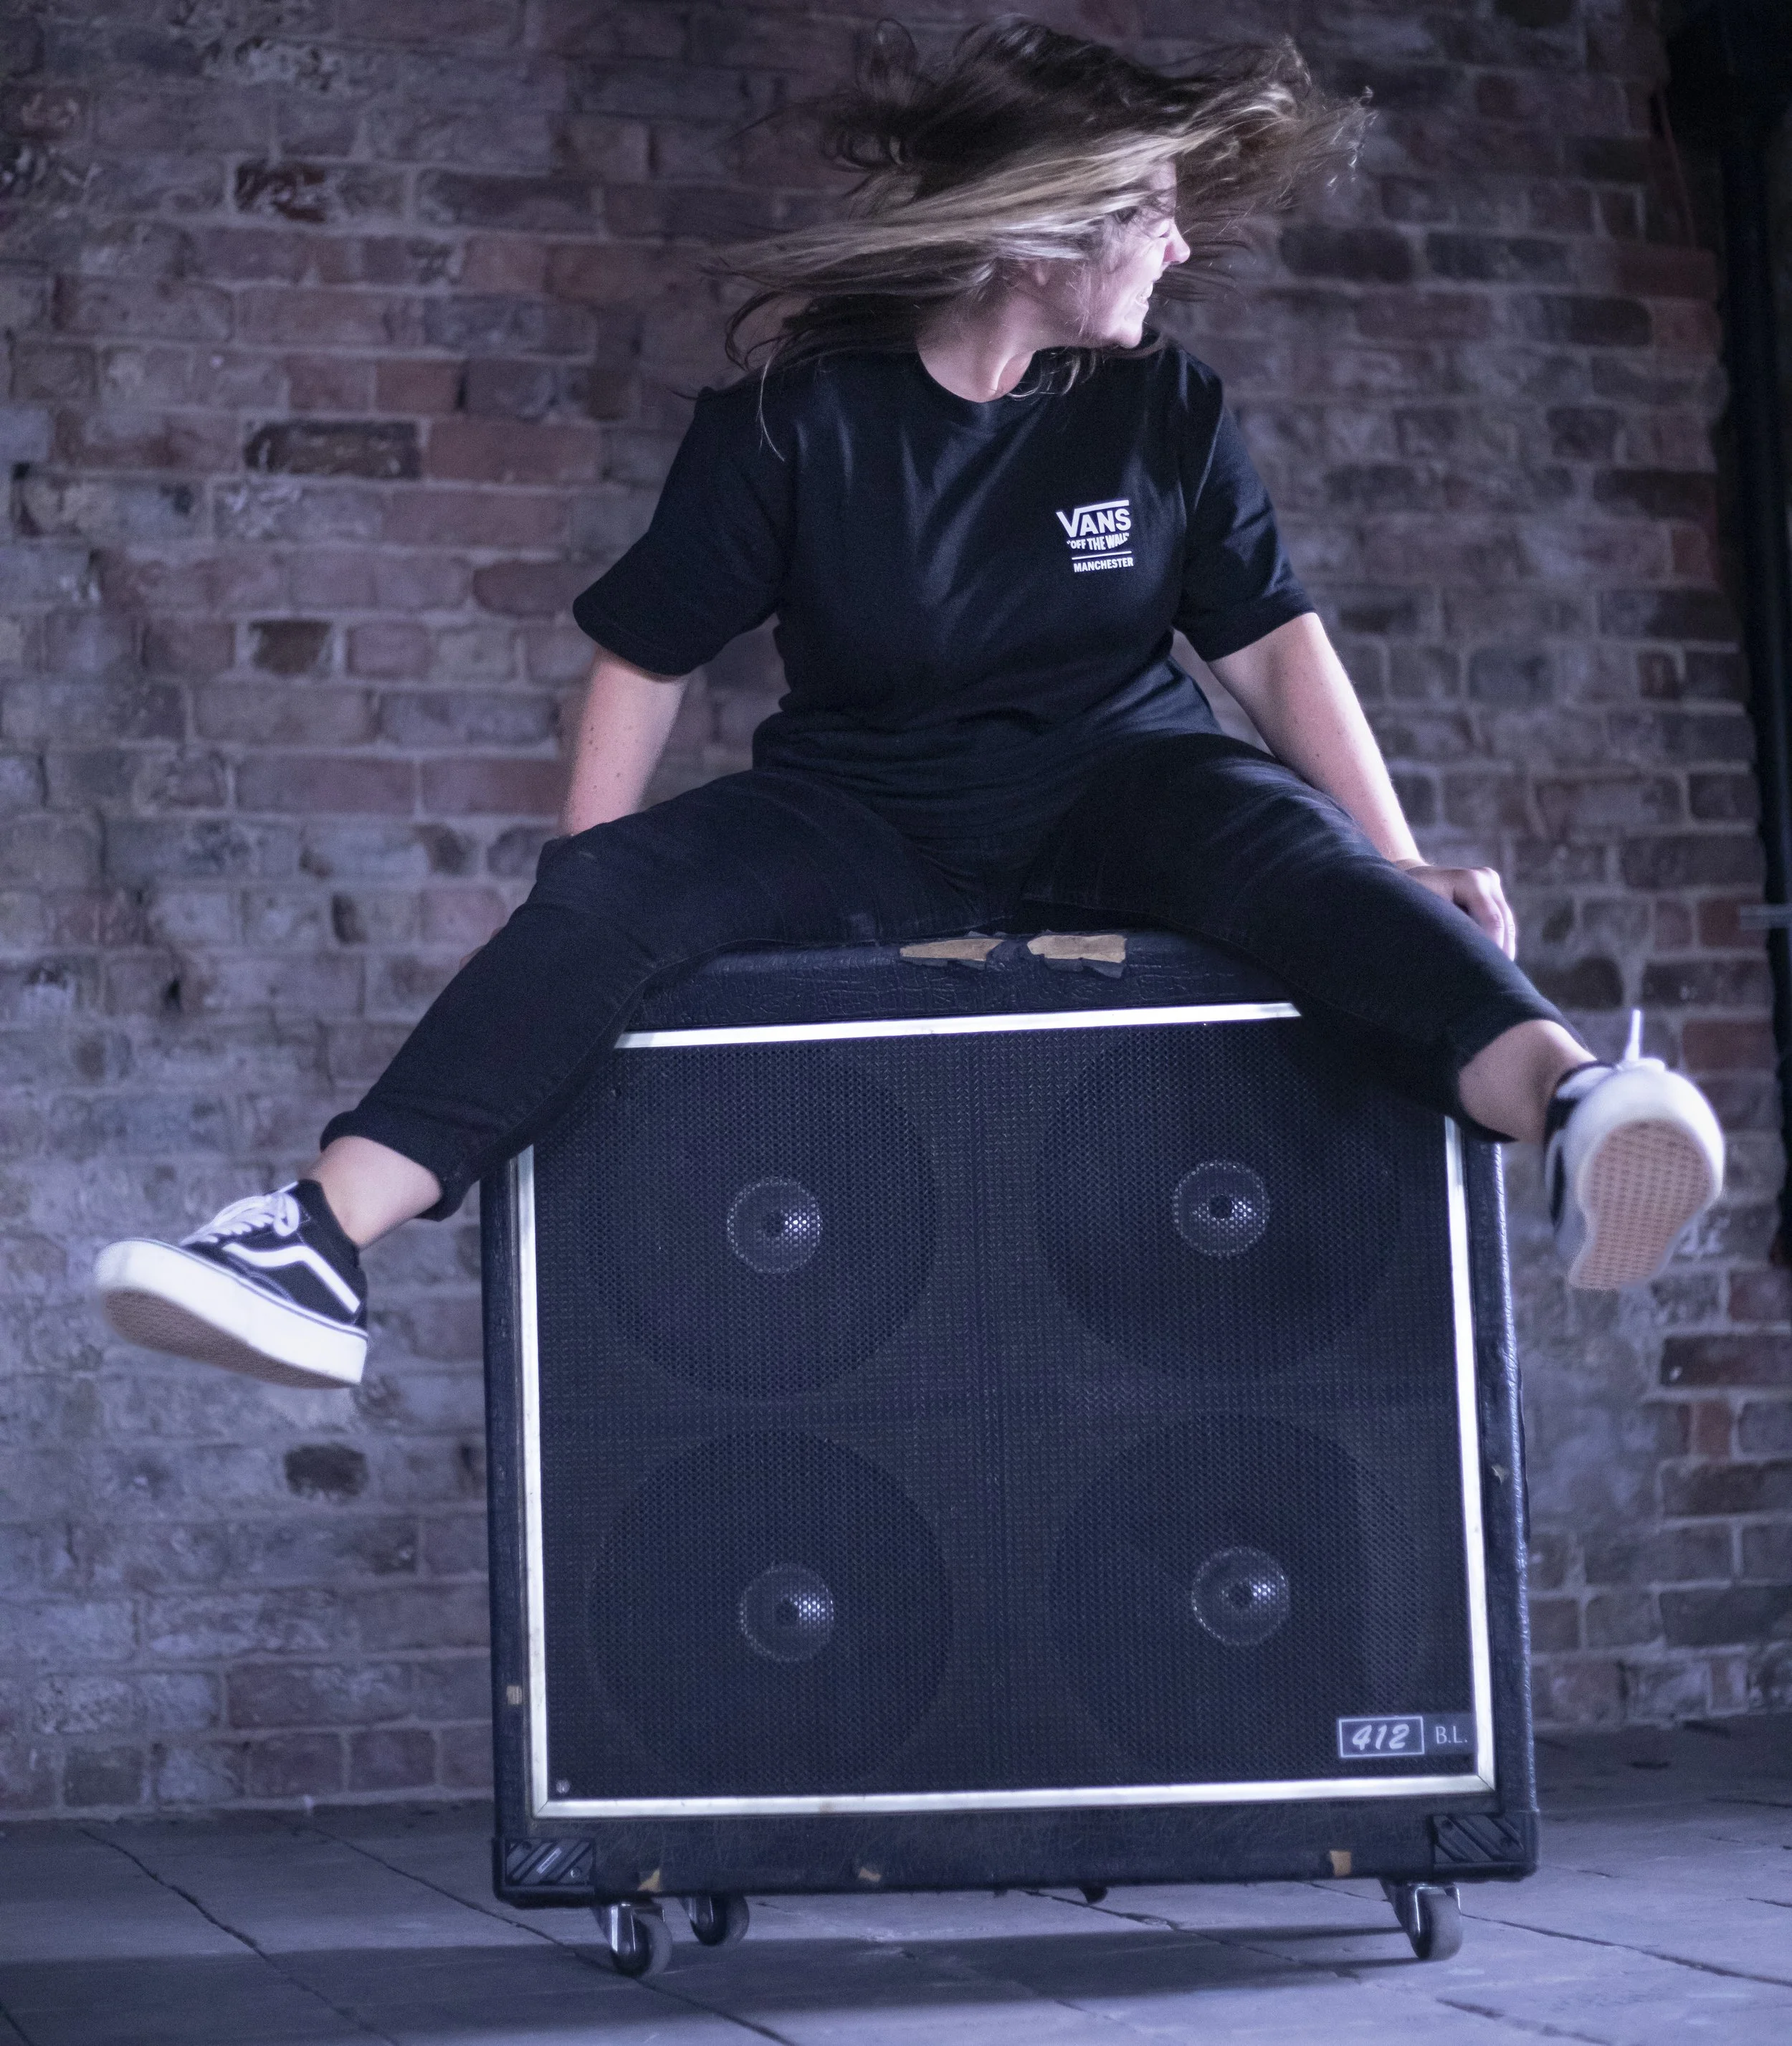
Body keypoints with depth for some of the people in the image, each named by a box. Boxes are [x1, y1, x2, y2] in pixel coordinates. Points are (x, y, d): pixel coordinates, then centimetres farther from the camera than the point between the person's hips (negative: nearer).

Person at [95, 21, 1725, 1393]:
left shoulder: (1165, 410, 1)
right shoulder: (797, 419, -5)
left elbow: (1275, 645, 4)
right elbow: (649, 661, -1)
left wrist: (1395, 872, -6)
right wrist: (584, 939, -8)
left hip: (1113, 790, 0)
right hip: (868, 820, 0)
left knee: (1272, 829, -34)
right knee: (610, 884, -27)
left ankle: (1569, 1105, -61)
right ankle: (321, 1248, -39)